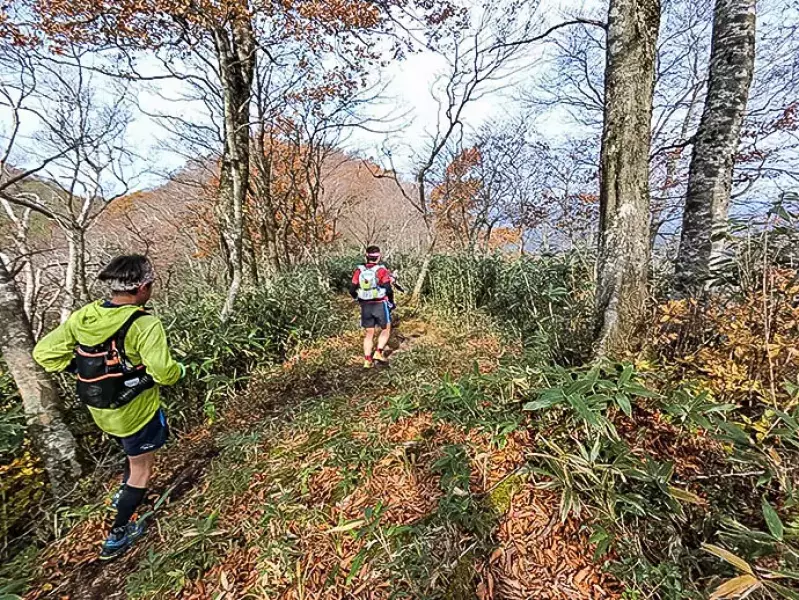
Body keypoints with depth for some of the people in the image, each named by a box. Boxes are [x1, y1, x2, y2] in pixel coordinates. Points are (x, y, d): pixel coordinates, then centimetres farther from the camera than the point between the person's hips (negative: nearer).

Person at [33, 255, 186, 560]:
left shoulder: (83, 316, -9)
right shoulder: (145, 324, -30)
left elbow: (44, 352, -3)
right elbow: (163, 373, -33)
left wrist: (84, 366, 7)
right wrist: (180, 370, -12)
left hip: (100, 409, 7)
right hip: (135, 411, -7)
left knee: (134, 452, 34)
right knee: (141, 468, 17)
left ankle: (123, 494, 51)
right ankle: (117, 535, 29)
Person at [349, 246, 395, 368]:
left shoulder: (359, 270, -1)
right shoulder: (381, 270, -11)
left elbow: (352, 290, 1)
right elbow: (388, 289, -15)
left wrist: (359, 299, 20)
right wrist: (391, 302, 2)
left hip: (365, 306, 4)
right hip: (380, 305, -4)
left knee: (369, 334, 13)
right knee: (386, 330, 15)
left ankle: (367, 360, 12)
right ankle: (379, 353, 3)